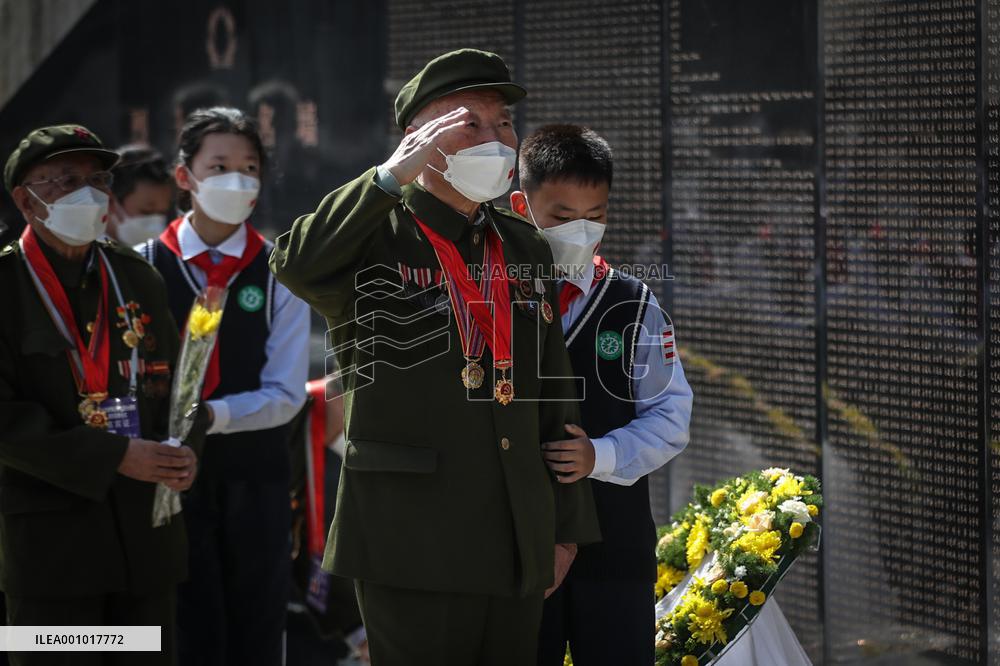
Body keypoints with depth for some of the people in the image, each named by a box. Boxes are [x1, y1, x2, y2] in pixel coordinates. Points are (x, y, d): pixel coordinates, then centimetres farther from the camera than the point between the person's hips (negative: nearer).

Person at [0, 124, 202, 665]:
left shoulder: (139, 278, 12)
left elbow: (177, 380, 14)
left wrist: (184, 448, -8)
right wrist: (115, 457, -19)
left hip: (147, 526, 5)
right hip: (51, 535, -5)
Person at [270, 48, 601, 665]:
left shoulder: (528, 249, 14)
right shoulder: (376, 241, -3)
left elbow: (555, 395, 16)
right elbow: (298, 265, -27)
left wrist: (566, 525, 15)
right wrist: (393, 175, -28)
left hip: (520, 548, 6)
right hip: (413, 548, -5)